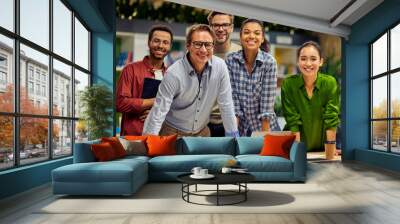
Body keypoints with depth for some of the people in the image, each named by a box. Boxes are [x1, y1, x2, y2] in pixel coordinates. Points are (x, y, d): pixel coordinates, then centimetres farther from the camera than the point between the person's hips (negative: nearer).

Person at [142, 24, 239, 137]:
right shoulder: (174, 73, -22)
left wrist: (233, 136, -3)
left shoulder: (220, 66, -13)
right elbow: (158, 113, -21)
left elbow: (226, 105, -6)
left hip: (202, 131, 3)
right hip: (173, 132, -3)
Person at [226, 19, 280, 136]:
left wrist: (265, 134, -14)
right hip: (240, 126, 1)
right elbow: (232, 95, -11)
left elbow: (268, 98, -15)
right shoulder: (230, 60, -10)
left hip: (265, 125, -1)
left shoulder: (269, 61, -13)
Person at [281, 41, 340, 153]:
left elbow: (331, 120, -13)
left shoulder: (330, 83, -11)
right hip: (294, 145, -1)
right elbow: (293, 121, -13)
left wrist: (330, 154, -17)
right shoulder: (288, 84, -12)